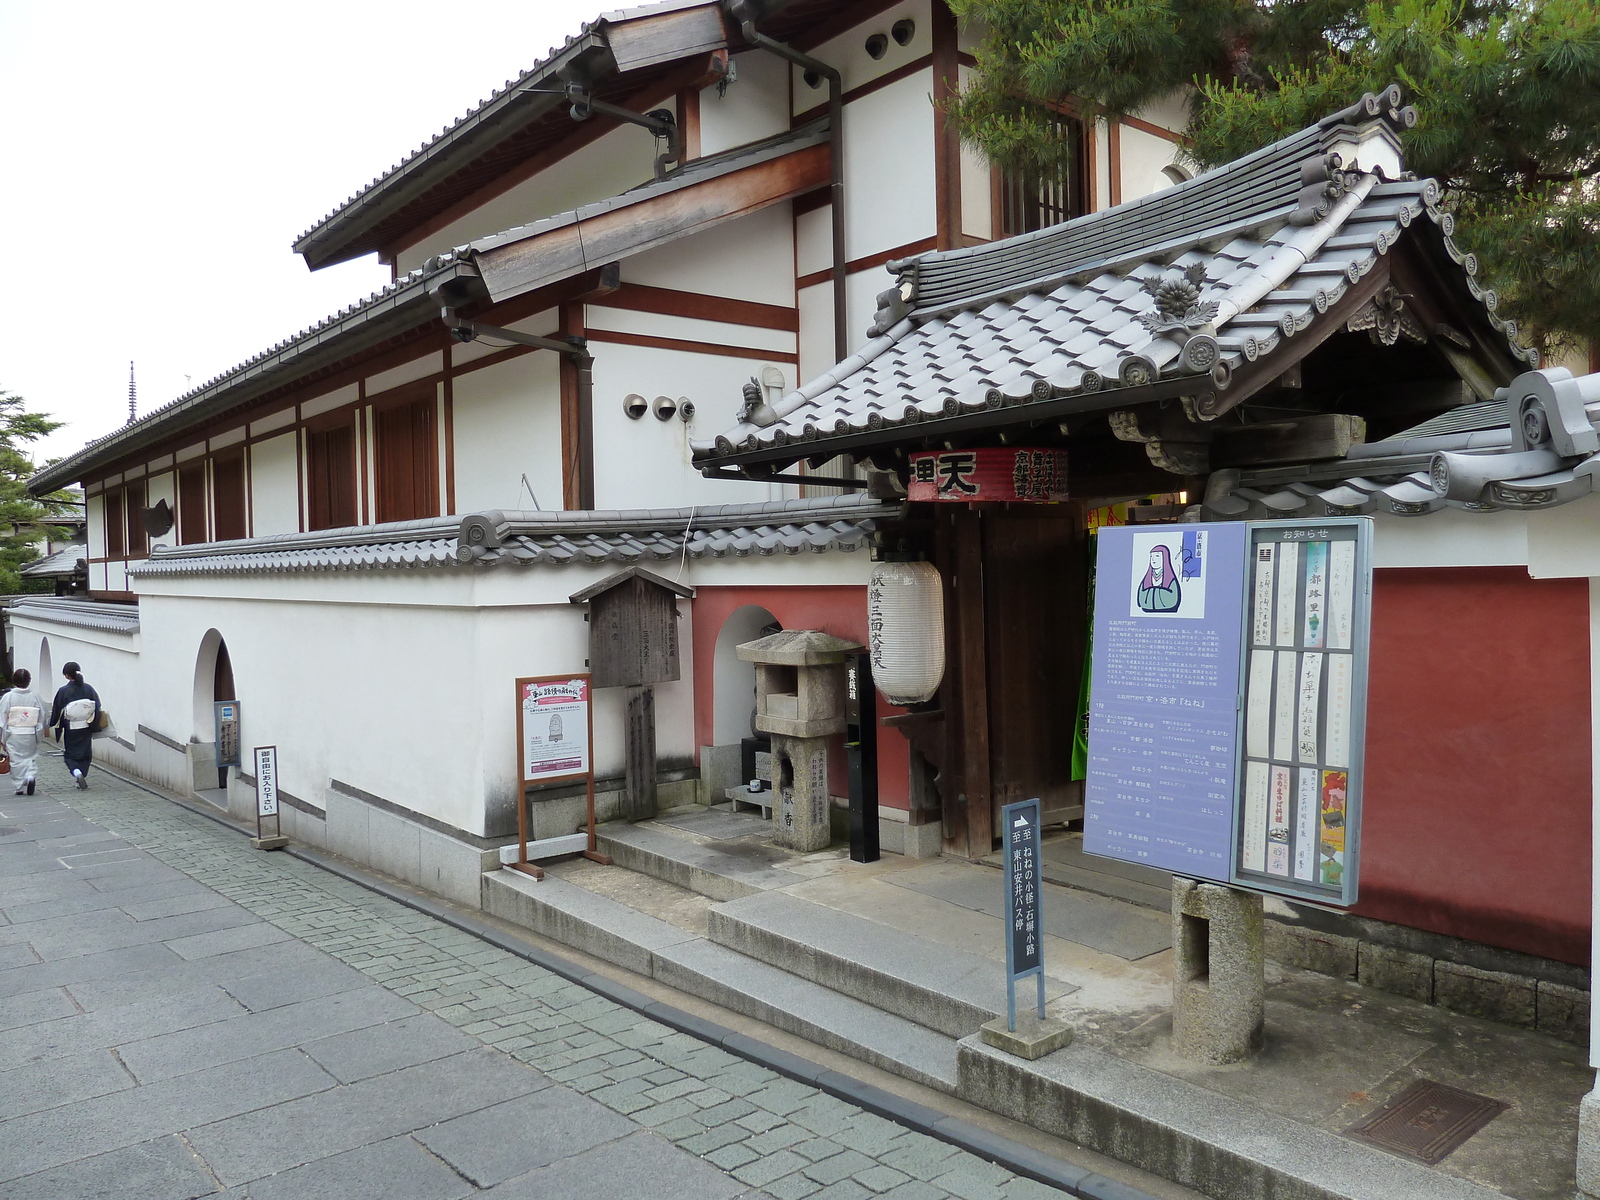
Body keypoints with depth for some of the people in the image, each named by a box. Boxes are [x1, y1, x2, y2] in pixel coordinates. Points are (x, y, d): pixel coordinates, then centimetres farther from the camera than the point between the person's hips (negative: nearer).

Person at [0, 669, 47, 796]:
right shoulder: (36, 696, -4)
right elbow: (42, 717, 0)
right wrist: (39, 732, 12)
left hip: (13, 734, -1)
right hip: (31, 735, 1)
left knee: (16, 759, 8)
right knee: (31, 757, 14)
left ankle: (19, 787, 9)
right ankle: (31, 776, -10)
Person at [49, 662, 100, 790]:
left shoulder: (63, 691, -10)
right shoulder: (88, 689, -4)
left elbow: (57, 712, -4)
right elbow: (98, 708, -2)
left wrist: (54, 724, 12)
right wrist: (94, 726, 7)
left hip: (70, 730, -2)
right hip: (86, 729, 2)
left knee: (70, 754, 10)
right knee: (85, 754, 15)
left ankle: (76, 772, -15)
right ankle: (82, 777, 14)